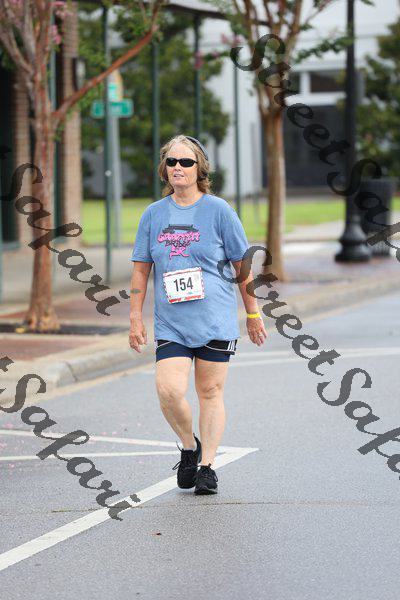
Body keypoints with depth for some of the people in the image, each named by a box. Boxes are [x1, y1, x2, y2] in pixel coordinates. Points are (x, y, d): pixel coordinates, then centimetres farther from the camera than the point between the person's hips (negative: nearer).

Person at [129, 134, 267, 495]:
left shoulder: (219, 210, 0)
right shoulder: (153, 214, 8)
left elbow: (242, 265, 6)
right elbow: (141, 269, 14)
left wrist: (253, 315, 6)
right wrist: (135, 319, 9)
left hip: (216, 320, -2)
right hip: (170, 325, 2)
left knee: (210, 392, 2)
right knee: (169, 391, -13)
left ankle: (207, 466, 14)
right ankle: (189, 447, 13)